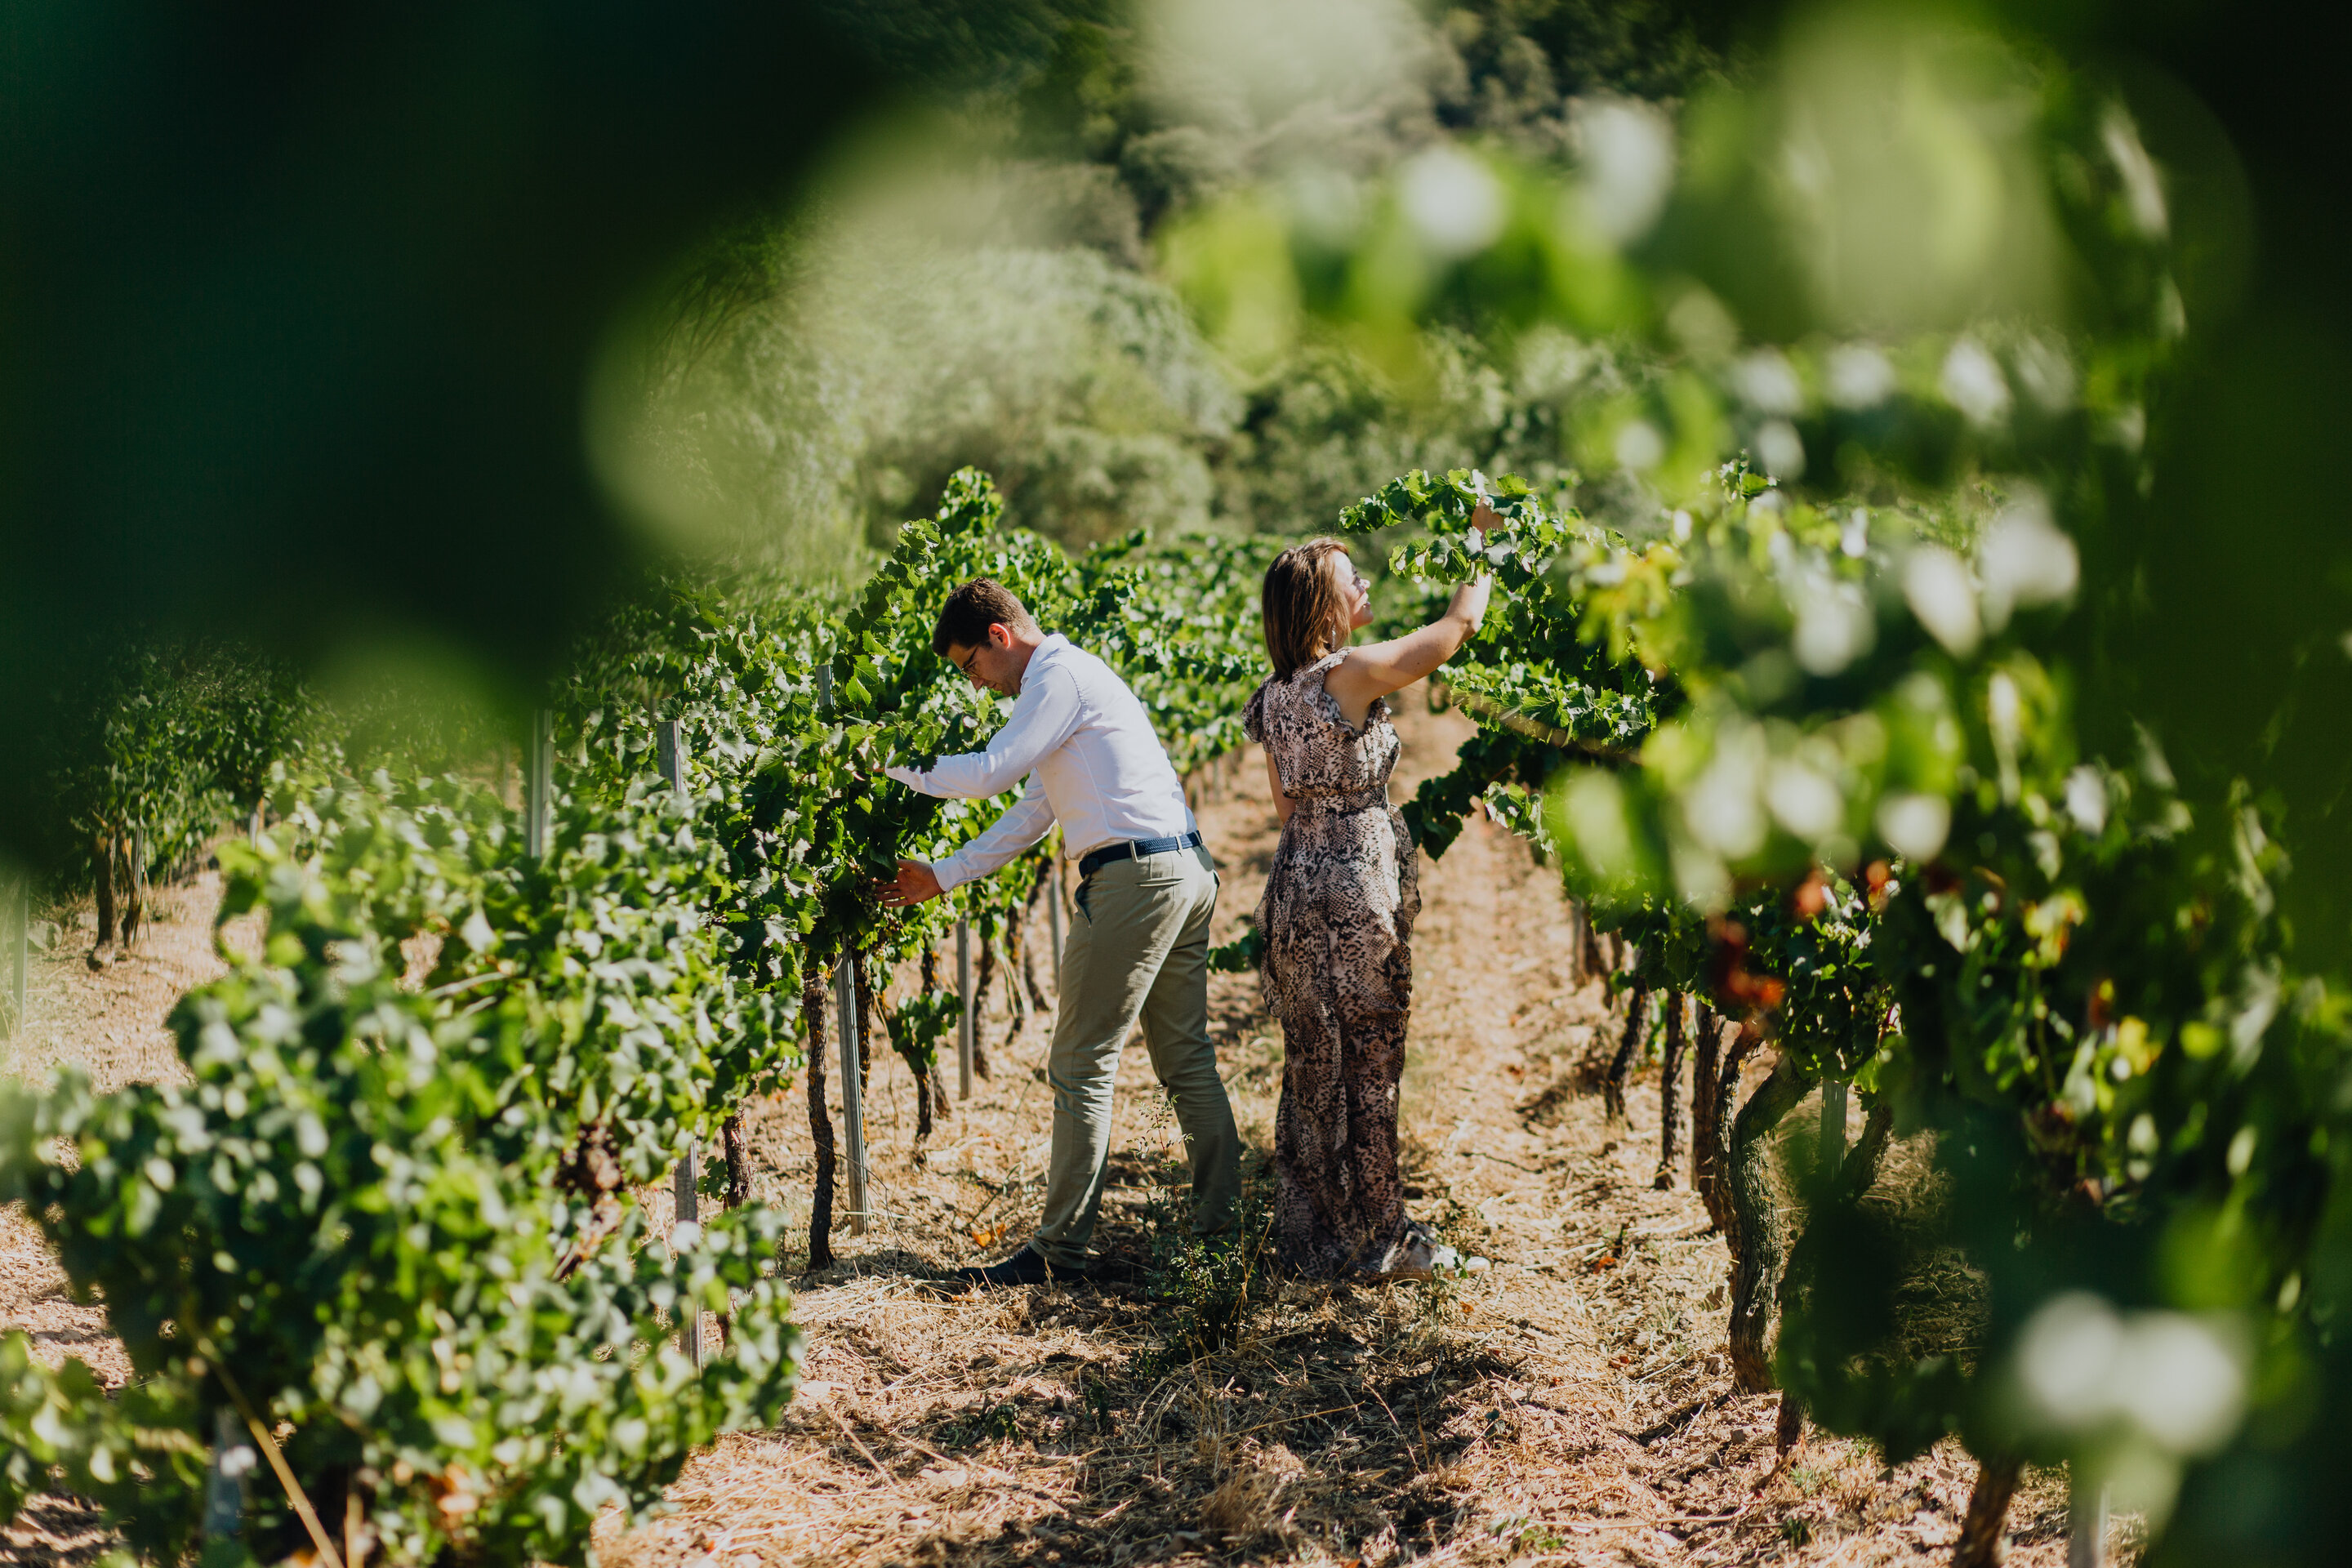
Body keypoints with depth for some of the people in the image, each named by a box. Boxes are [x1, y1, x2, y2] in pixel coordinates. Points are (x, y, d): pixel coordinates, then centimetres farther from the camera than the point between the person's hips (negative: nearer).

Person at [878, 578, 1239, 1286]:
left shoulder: (1059, 676, -8)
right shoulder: (1072, 677, 23)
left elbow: (987, 773, -15)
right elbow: (1030, 815, 24)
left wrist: (892, 761, -1)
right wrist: (939, 877, 23)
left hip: (1134, 876, -10)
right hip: (1186, 870, 10)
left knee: (1082, 1066, -5)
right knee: (1186, 1058, 13)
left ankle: (1061, 1248, -2)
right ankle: (1220, 1222, 16)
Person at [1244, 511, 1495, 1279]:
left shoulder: (1277, 694, 9)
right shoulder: (1354, 674, -15)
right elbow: (1462, 621, -7)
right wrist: (1480, 538, 8)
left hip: (1296, 886, 8)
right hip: (1354, 891, -8)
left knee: (1313, 1065, 13)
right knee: (1363, 1065, 1)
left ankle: (1308, 1236, 20)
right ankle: (1371, 1239, 9)